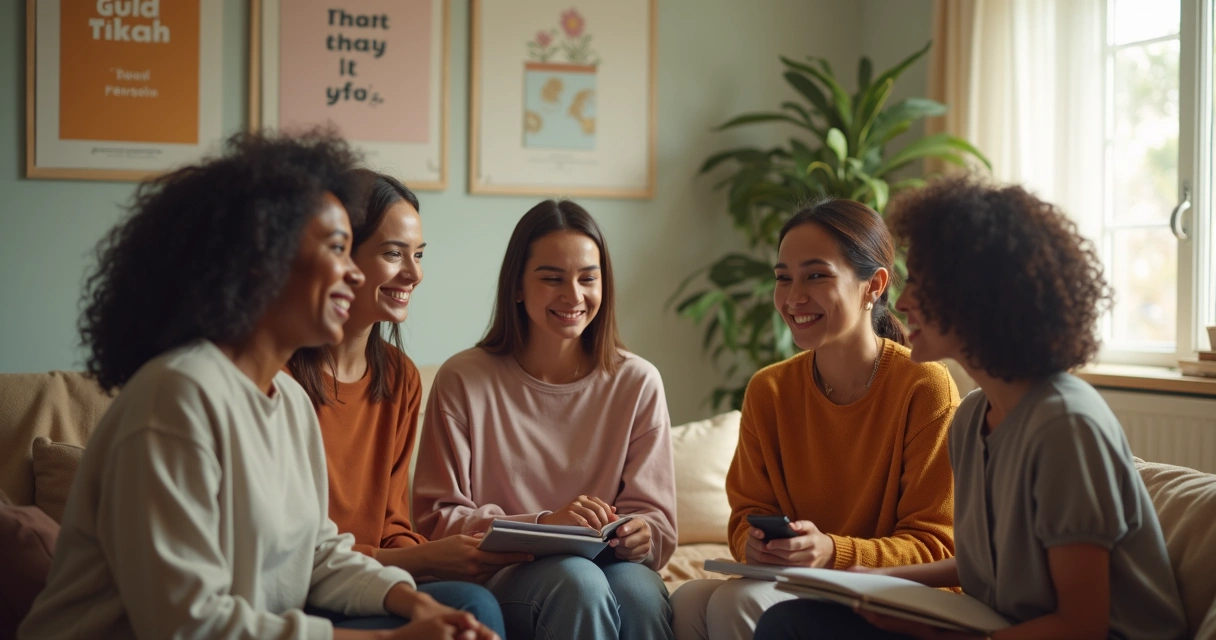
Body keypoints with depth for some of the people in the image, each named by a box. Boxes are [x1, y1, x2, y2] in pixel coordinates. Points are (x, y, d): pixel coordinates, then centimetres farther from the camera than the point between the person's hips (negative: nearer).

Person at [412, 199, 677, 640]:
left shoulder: (637, 383, 6)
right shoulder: (464, 381, -1)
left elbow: (657, 522, 5)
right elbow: (437, 520, -4)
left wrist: (640, 536, -20)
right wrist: (542, 523, -20)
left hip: (610, 565, 2)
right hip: (496, 579, -1)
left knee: (639, 588, -33)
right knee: (576, 578, -34)